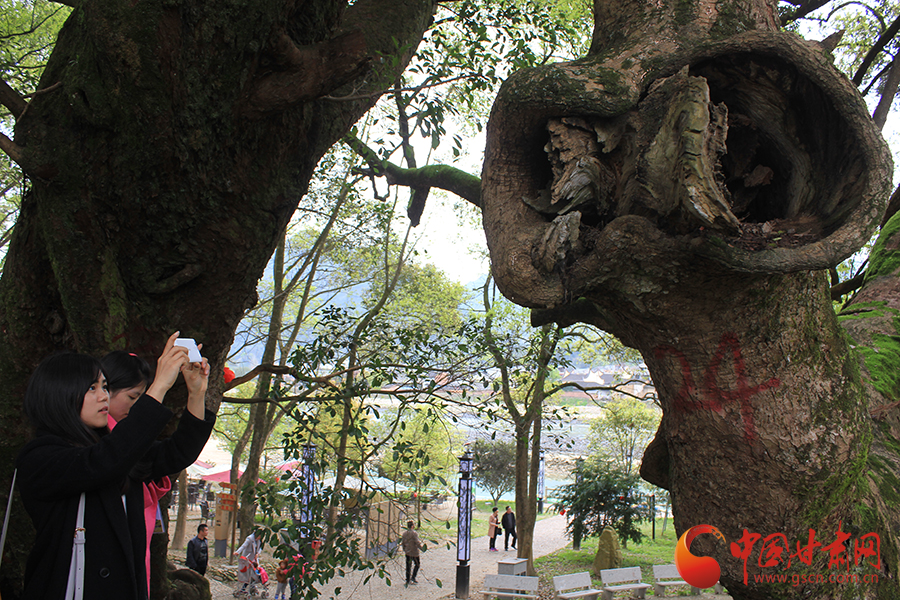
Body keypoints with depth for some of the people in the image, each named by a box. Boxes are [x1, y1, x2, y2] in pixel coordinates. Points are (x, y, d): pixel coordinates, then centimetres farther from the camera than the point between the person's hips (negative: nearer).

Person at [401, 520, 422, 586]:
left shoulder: (404, 533, 3)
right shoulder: (414, 533, -17)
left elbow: (402, 543, 9)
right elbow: (417, 543, -21)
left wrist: (404, 550, 23)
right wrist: (422, 548, -8)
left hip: (407, 552, 6)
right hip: (414, 552, -6)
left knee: (408, 567, 12)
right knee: (417, 565, 12)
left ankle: (407, 581, 14)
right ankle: (413, 578, 1)